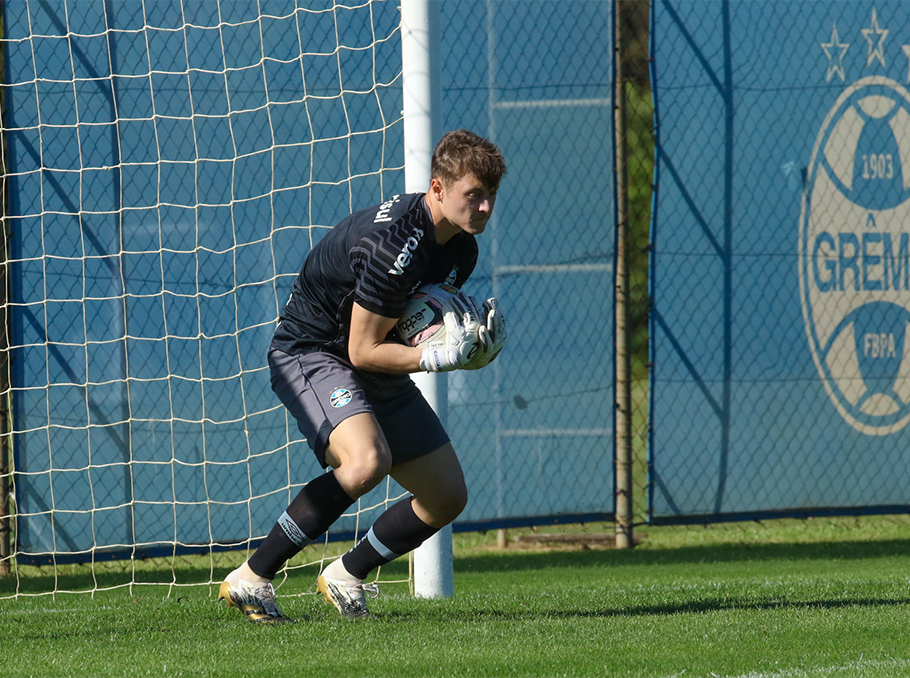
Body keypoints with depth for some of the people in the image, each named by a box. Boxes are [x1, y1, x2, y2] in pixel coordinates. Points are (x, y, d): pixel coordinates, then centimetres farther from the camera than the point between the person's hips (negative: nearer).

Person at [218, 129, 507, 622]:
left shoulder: (461, 248, 1)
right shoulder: (395, 243, -28)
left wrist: (469, 336, -4)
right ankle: (250, 579, -26)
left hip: (378, 376, 9)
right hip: (310, 354, -9)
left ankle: (346, 576, 25)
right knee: (368, 460, -35)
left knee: (447, 495, 5)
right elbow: (364, 351, -24)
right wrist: (438, 358, -29)